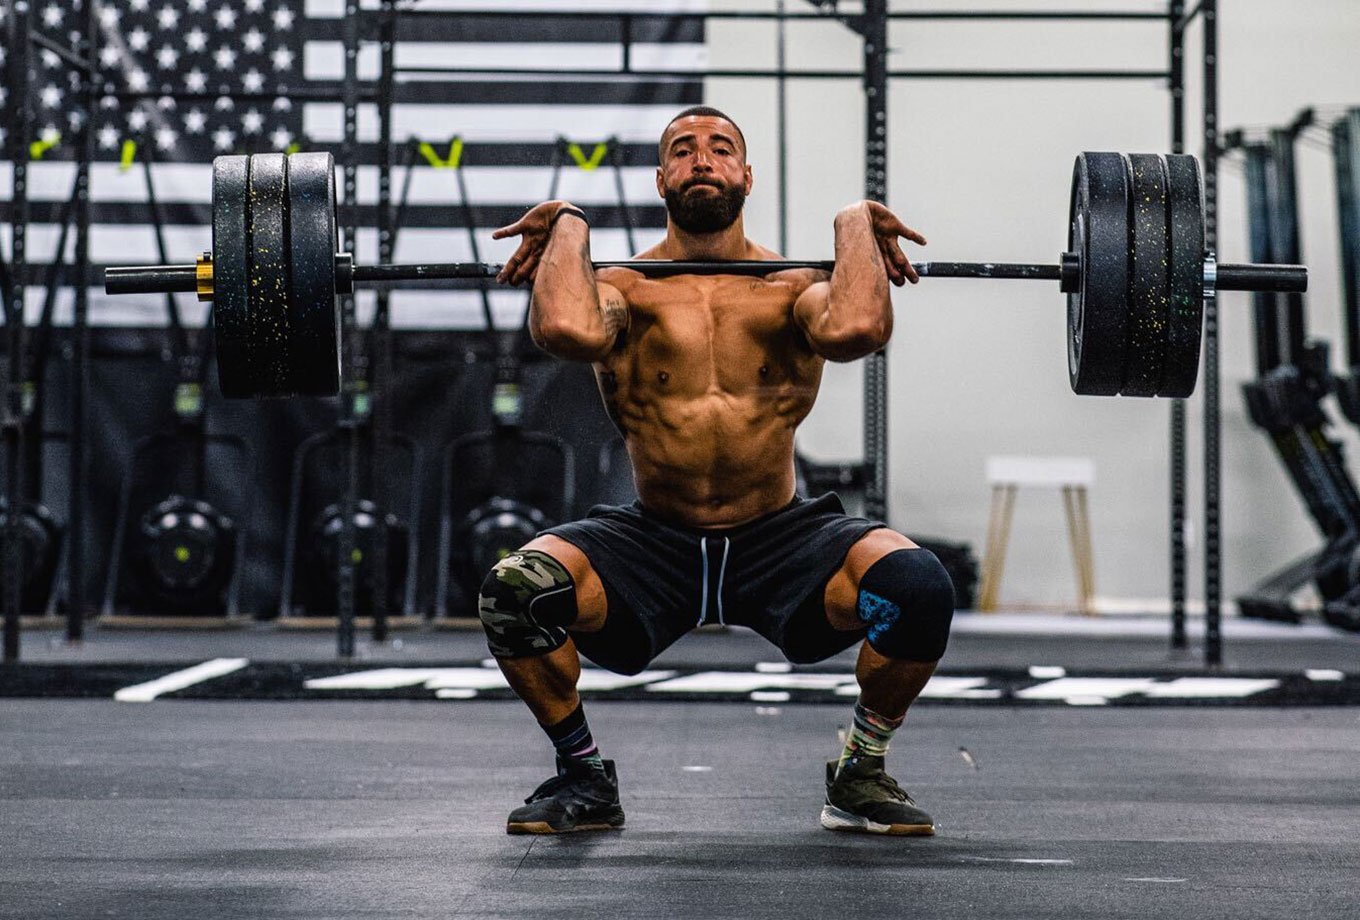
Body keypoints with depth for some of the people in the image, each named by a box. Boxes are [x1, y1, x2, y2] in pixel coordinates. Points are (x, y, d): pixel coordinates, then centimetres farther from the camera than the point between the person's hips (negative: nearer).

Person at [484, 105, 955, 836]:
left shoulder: (796, 285, 1)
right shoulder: (624, 285, 0)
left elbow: (856, 329, -25)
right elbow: (567, 330, -26)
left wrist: (855, 227, -11)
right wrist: (569, 230, -11)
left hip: (779, 543, 0)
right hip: (652, 545, 0)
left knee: (917, 585, -29)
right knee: (516, 588, -29)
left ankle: (861, 774, 1)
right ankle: (582, 776, 0)